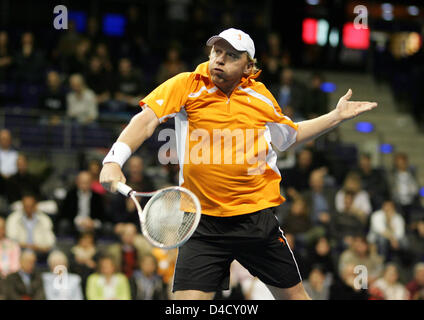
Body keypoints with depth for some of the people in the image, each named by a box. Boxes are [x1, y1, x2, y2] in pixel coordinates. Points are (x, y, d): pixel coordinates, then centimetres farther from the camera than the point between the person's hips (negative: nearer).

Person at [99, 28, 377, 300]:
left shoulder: (261, 97, 8)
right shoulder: (187, 86, -2)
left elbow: (288, 137, 27)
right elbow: (146, 120, -12)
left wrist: (337, 116, 24)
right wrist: (114, 161, -28)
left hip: (258, 216, 3)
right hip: (203, 224, -3)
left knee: (294, 295, 11)